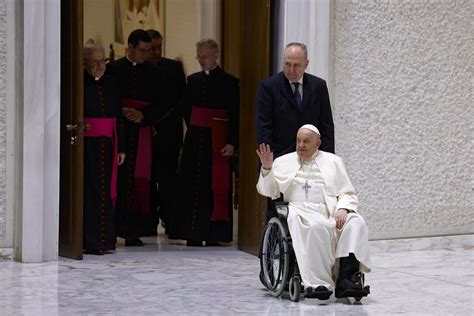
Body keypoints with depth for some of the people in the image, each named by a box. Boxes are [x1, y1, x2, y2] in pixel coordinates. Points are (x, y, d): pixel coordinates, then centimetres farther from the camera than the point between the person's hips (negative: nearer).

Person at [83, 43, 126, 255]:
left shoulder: (110, 83, 12)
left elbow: (118, 117, 14)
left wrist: (121, 148, 11)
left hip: (107, 144, 5)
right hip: (87, 144, -5)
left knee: (106, 191, 5)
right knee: (89, 191, -4)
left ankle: (105, 240, 11)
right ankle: (91, 242, -1)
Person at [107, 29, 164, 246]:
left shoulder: (152, 73, 12)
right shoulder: (113, 69, 4)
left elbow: (159, 106, 10)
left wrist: (142, 115, -6)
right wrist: (121, 112, -14)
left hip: (142, 131, 2)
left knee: (139, 179, -3)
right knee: (117, 178, -6)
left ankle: (133, 231, -1)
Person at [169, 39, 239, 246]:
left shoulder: (229, 82, -4)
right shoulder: (193, 80, 10)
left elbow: (235, 115, -8)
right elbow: (185, 108, 19)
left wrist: (232, 143, -15)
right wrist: (194, 128, 11)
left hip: (217, 141, -5)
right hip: (195, 139, 5)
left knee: (216, 186, -3)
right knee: (192, 185, 2)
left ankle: (213, 235, 1)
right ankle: (193, 234, 6)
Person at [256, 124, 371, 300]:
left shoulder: (333, 161, 22)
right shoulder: (283, 162, 22)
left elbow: (348, 194, 16)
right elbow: (267, 191, 14)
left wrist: (342, 209, -6)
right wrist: (267, 168, -4)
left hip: (331, 211, 2)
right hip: (302, 211, -2)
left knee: (356, 223, -30)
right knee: (318, 226, -38)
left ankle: (347, 277, -42)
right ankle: (318, 283, -41)